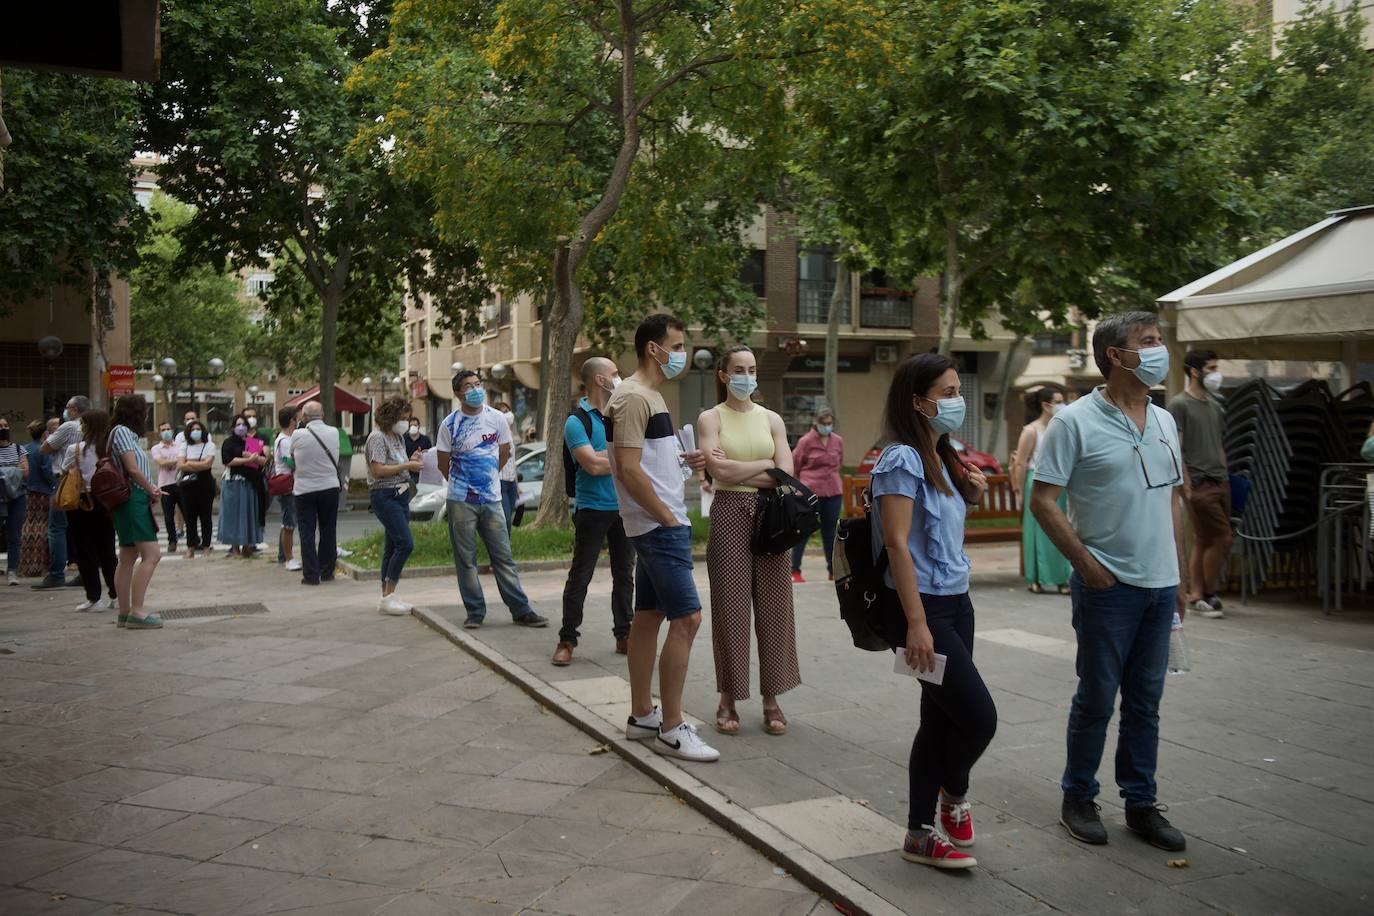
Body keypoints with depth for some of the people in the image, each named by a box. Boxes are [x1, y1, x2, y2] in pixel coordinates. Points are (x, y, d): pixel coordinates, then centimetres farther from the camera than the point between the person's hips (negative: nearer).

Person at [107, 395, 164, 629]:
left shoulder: (125, 433, 19)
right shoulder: (122, 431, -10)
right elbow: (133, 469, -16)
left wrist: (151, 488, 4)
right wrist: (152, 490, -4)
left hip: (132, 501, 11)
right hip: (133, 498, -11)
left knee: (128, 557, 11)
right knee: (151, 555, -14)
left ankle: (125, 612, 15)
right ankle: (136, 611, -16)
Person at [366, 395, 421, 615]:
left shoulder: (397, 437, 17)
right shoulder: (377, 437, -10)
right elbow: (378, 470, -18)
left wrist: (411, 460, 6)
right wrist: (407, 465, -14)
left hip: (401, 494, 9)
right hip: (384, 496, -9)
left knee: (393, 547, 9)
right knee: (405, 543, -16)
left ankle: (386, 597, 13)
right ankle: (388, 596, -11)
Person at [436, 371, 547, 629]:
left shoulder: (496, 418, 2)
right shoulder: (450, 424, -4)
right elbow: (443, 464, 6)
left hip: (492, 499, 2)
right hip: (460, 502, -1)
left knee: (503, 557, 3)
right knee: (466, 559, 3)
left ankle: (521, 610, 7)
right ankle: (475, 612, 12)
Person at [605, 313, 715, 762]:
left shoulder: (650, 396, 16)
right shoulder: (633, 397, -16)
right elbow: (629, 470, -22)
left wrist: (684, 460, 6)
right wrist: (668, 517, -17)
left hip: (659, 525, 10)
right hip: (659, 526, -10)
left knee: (648, 616, 13)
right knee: (687, 618, -10)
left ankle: (642, 715, 21)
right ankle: (671, 730, -4)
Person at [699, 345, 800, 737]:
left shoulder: (771, 419, 10)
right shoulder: (710, 418, 3)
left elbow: (787, 475, -2)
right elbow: (720, 470, -12)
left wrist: (737, 468, -7)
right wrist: (765, 464, -5)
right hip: (729, 514, -2)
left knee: (773, 606, 2)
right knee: (730, 606, 0)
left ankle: (771, 699, 11)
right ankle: (728, 700, 11)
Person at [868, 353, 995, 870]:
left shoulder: (941, 459, 14)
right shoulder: (902, 460, -14)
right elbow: (897, 543, -20)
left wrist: (971, 495, 5)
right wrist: (916, 624, -23)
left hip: (955, 603, 9)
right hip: (923, 607, -9)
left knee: (941, 719, 12)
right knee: (980, 716, -8)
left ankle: (922, 835, 22)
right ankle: (953, 795, 21)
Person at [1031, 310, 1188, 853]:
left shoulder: (1163, 421, 11)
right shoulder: (1076, 421, -10)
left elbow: (1171, 500, 17)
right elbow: (1042, 501, -11)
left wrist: (1178, 573, 14)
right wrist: (1086, 563, -13)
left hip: (1160, 584, 6)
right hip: (1108, 584, -6)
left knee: (1145, 701, 13)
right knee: (1097, 699, 4)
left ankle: (1141, 804, 24)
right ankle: (1078, 799, 20)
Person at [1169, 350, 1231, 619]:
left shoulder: (1214, 404, 16)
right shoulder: (1180, 404, -7)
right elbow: (1175, 449, -11)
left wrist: (1227, 474, 13)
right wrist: (1186, 485, -15)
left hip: (1220, 482, 7)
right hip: (1199, 483, -7)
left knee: (1204, 541, 9)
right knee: (1222, 539, -9)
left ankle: (1196, 595, 15)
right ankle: (1208, 595, 5)